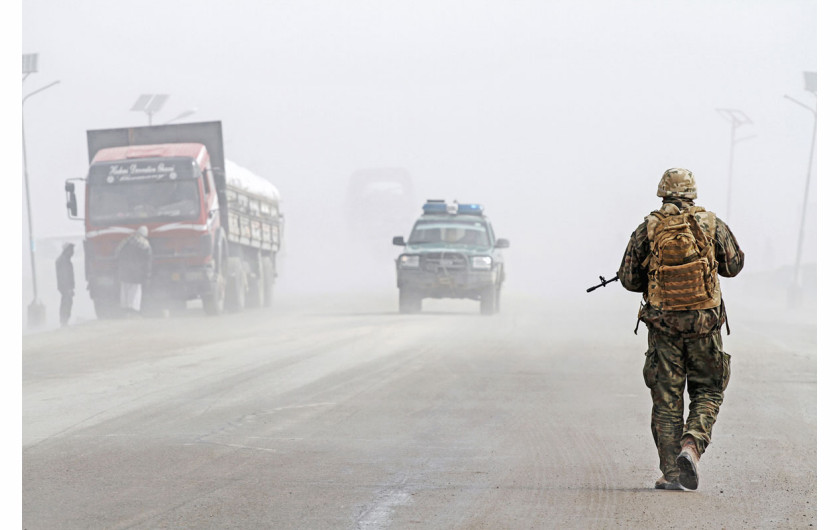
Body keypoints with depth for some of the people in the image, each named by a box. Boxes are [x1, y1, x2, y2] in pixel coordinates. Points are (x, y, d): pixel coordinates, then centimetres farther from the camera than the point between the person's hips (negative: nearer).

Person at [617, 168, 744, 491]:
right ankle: (691, 446, -12)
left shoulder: (647, 230, -3)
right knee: (708, 392, 13)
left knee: (666, 400, 7)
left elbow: (628, 279, 0)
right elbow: (734, 265, 10)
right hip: (704, 323, 0)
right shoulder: (712, 225, -2)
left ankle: (671, 473, 4)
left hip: (663, 324, 0)